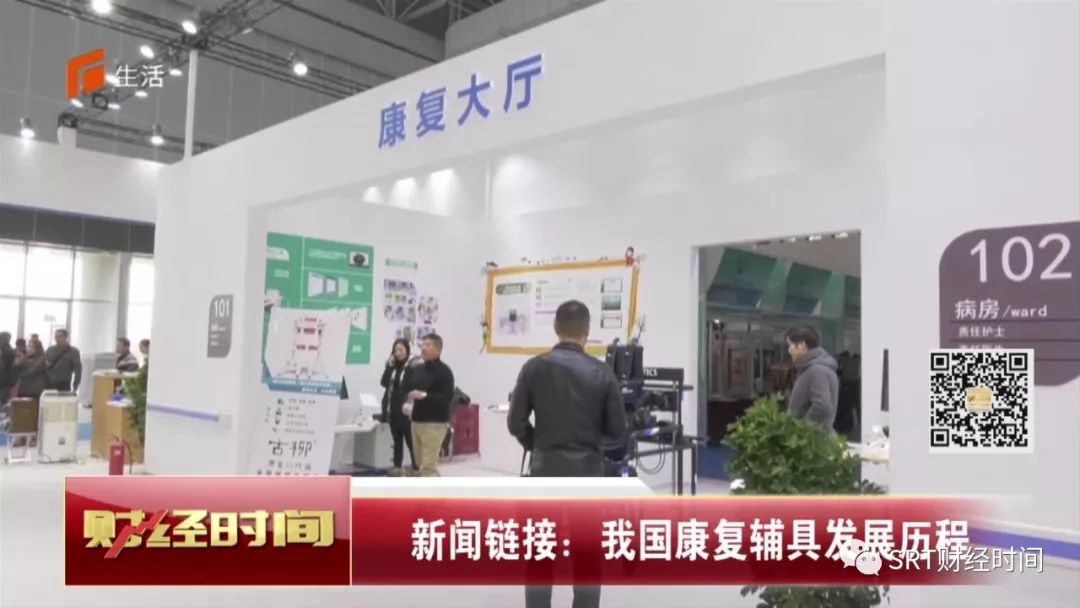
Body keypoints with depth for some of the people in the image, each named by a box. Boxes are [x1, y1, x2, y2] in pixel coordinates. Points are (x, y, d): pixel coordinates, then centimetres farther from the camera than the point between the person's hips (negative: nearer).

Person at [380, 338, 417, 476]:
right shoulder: (392, 366, 9)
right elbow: (384, 383, 2)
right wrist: (389, 366, -6)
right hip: (392, 408, 6)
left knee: (410, 439, -3)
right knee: (397, 438, 13)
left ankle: (415, 468, 3)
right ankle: (397, 467, 20)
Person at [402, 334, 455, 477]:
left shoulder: (444, 371, -8)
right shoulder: (415, 369, 12)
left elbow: (447, 397, -17)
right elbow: (406, 391, 19)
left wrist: (424, 396, -24)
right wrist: (405, 403, -2)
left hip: (435, 422, -7)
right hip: (417, 421, 7)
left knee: (428, 465, -10)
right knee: (422, 464, 14)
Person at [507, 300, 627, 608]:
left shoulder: (534, 368, -7)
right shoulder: (603, 373, -7)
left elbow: (515, 423, -4)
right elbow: (618, 430, -3)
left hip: (546, 470, 0)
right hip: (587, 472, 0)